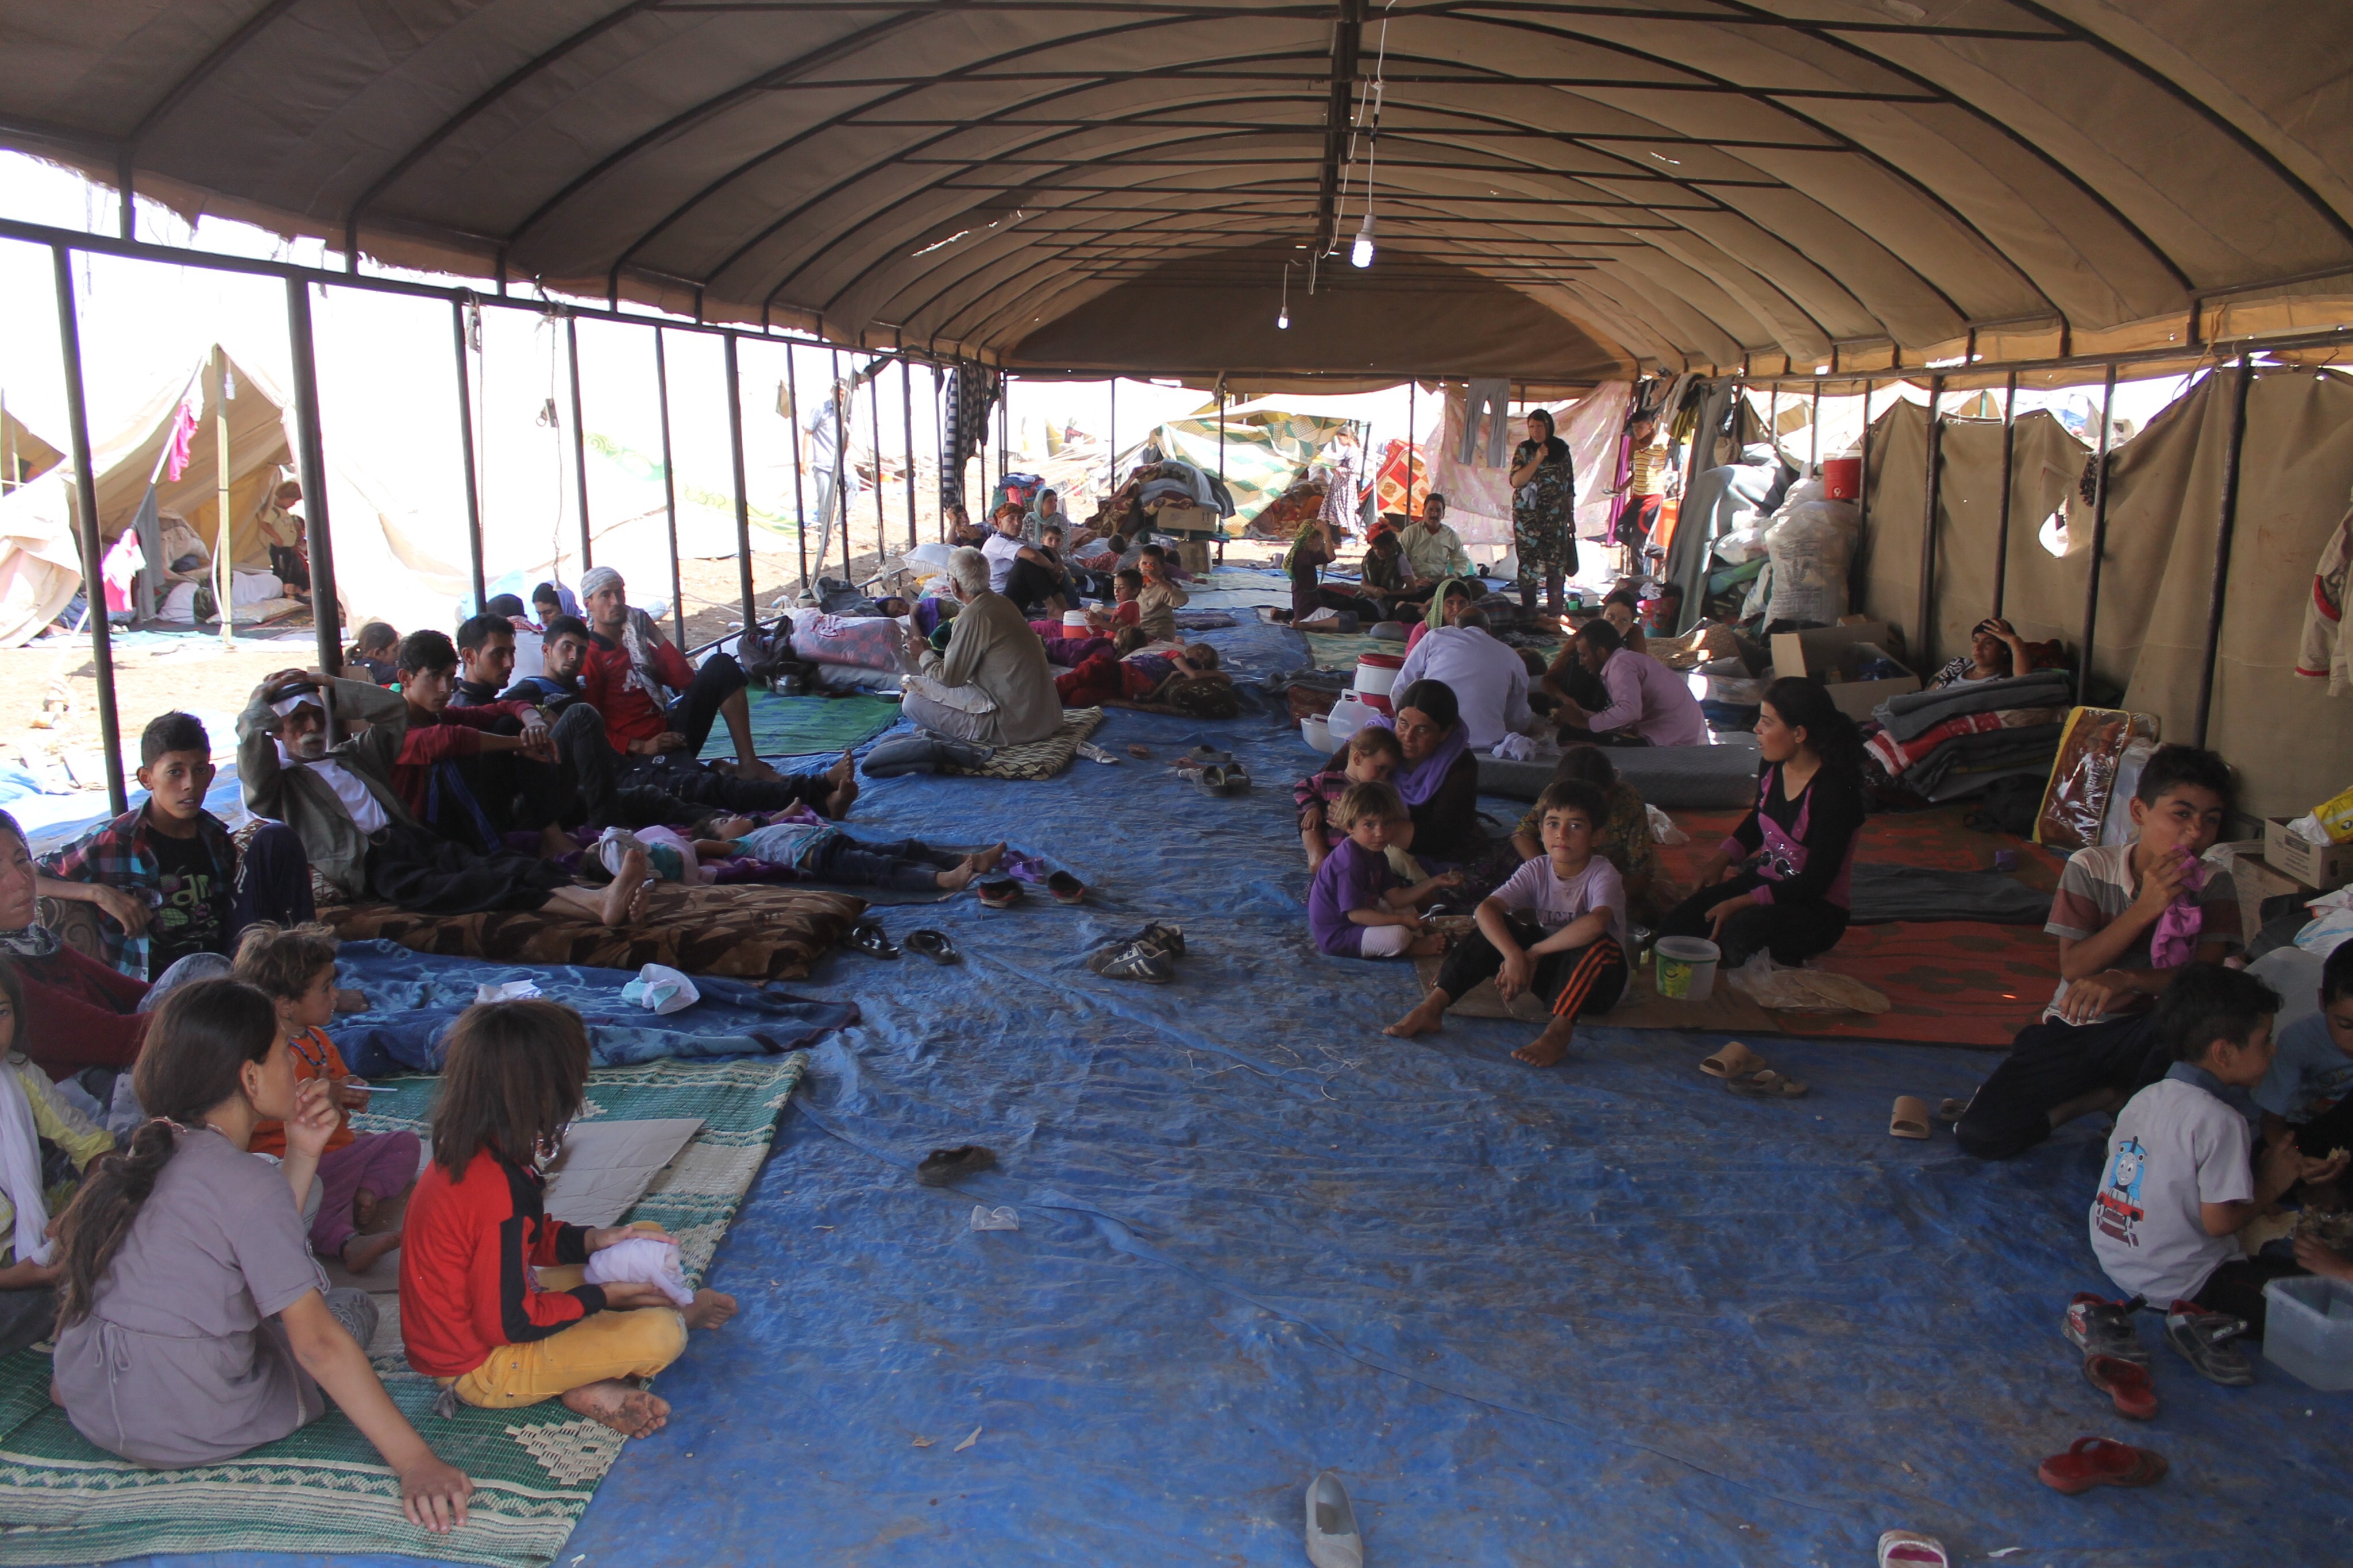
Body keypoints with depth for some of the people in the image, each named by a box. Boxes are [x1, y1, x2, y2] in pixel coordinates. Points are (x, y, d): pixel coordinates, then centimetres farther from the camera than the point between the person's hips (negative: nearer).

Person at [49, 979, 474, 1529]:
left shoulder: (150, 1152, 3)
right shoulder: (245, 1183, -22)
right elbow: (316, 1342, -24)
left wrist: (302, 1155, 4)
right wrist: (415, 1463, -24)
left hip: (84, 1403, 5)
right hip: (178, 1432, -5)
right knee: (353, 1307, 12)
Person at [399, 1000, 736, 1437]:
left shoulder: (468, 1153, -4)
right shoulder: (499, 1192, -34)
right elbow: (509, 1325, -27)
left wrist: (592, 1240, -4)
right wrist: (602, 1297, -14)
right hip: (482, 1368, -10)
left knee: (648, 1242, 14)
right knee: (661, 1336, -23)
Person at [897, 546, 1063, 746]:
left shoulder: (973, 616, -18)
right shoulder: (1003, 603, 9)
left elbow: (950, 677, -10)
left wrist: (924, 655, 8)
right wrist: (931, 652, 21)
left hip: (1012, 726, -9)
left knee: (912, 702, -8)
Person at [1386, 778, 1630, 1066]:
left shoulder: (1603, 875, -19)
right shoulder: (1537, 871, -6)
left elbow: (1595, 924, -41)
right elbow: (1485, 908, -21)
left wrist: (1533, 952, -31)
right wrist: (1514, 955, -38)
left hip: (1598, 981, -4)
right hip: (1551, 971, 4)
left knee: (1596, 945, -36)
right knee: (1497, 927, -17)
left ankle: (1558, 1032, -46)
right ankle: (1431, 1008, -26)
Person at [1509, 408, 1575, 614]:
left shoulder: (1561, 449, 6)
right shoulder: (1524, 449, 3)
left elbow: (1569, 485, 11)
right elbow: (1516, 481, -9)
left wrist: (1570, 514, 10)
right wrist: (1537, 460, -16)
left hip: (1555, 514, 1)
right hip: (1527, 514, -1)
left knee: (1556, 559, -4)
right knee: (1528, 559, -1)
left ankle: (1555, 609, 2)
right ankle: (1528, 610, 6)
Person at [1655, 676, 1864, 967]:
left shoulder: (1835, 790, -23)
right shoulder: (1772, 767, -2)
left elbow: (1816, 883, -23)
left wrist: (1739, 903, -26)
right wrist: (1723, 857, 5)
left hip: (1816, 908, -7)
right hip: (1764, 880, 7)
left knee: (1741, 931, -35)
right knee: (1675, 926, -10)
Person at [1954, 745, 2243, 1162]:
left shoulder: (2214, 886, -3)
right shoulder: (2090, 868, -6)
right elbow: (2073, 967, -12)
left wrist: (2125, 979, -33)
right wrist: (2144, 909, -22)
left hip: (2145, 1033, 0)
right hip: (2072, 1029, 1)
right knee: (1979, 1136, -19)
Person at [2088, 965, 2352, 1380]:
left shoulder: (2144, 1097, 5)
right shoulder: (2219, 1121, -20)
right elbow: (2220, 1220, -20)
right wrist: (2273, 1184, -2)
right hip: (2180, 1282, -8)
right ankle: (2216, 1324, -18)